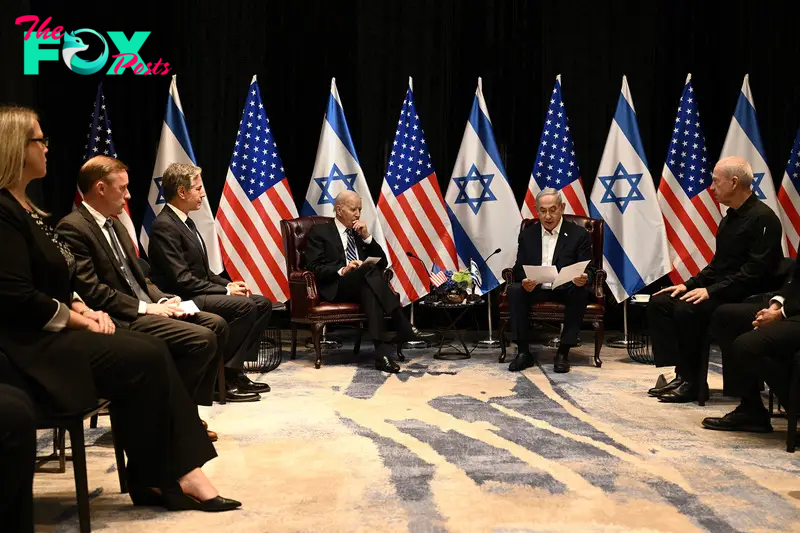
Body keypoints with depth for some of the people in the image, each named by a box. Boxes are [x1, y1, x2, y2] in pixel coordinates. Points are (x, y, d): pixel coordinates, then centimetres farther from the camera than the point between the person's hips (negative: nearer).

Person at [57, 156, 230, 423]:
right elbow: (91, 291, -20)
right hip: (120, 319, -10)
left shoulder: (115, 224, 18)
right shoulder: (72, 229, -12)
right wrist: (145, 307, -17)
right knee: (202, 339, -22)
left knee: (217, 325, -1)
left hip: (142, 309, 10)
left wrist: (162, 300, 1)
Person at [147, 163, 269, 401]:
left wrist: (229, 284, 2)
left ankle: (235, 369, 2)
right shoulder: (164, 226, -16)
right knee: (245, 306, -26)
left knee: (263, 303, 0)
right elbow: (182, 280, -22)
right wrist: (225, 290, -17)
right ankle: (224, 375, -16)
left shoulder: (185, 221, 15)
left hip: (199, 293, 10)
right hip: (184, 299, -10)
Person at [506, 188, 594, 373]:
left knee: (581, 292, -34)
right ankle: (523, 352, -21)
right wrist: (524, 282, -22)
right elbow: (519, 269, 4)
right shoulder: (527, 234, 7)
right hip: (535, 289, 2)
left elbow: (589, 268, -3)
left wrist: (584, 278, -29)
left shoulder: (578, 234, 1)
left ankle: (563, 352, -25)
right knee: (514, 290, -28)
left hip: (567, 290, -2)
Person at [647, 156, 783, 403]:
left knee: (687, 310, -30)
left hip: (746, 297, -10)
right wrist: (689, 284, 7)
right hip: (721, 291, 10)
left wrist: (712, 291, -25)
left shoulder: (762, 218, -14)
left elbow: (756, 271, -22)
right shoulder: (730, 218, 17)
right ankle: (682, 373, -9)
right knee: (659, 302, -3)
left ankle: (692, 382, -15)